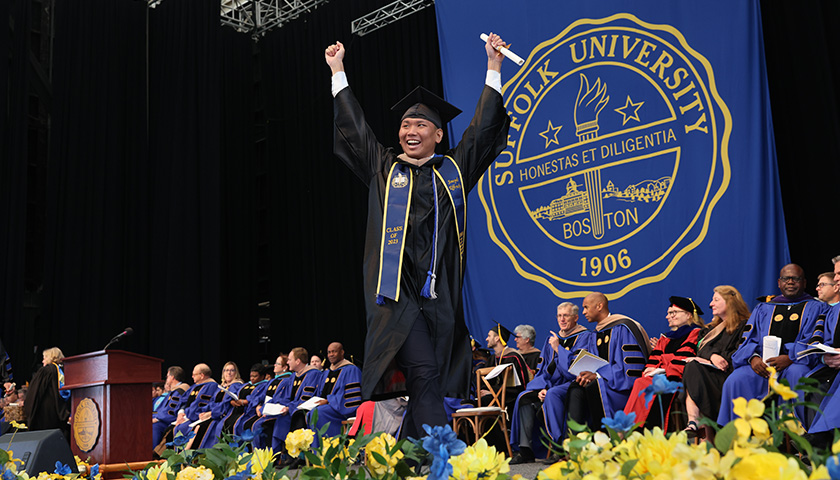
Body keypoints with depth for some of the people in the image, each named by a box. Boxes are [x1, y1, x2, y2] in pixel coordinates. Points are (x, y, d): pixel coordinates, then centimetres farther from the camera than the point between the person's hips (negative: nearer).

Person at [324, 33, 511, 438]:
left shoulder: (454, 170, 15)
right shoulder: (385, 170, 13)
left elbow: (482, 129, 16)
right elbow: (354, 130, 16)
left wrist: (493, 68, 16)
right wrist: (338, 72, 20)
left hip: (440, 293, 2)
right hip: (398, 291, -2)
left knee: (429, 384, 4)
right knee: (423, 373, -12)